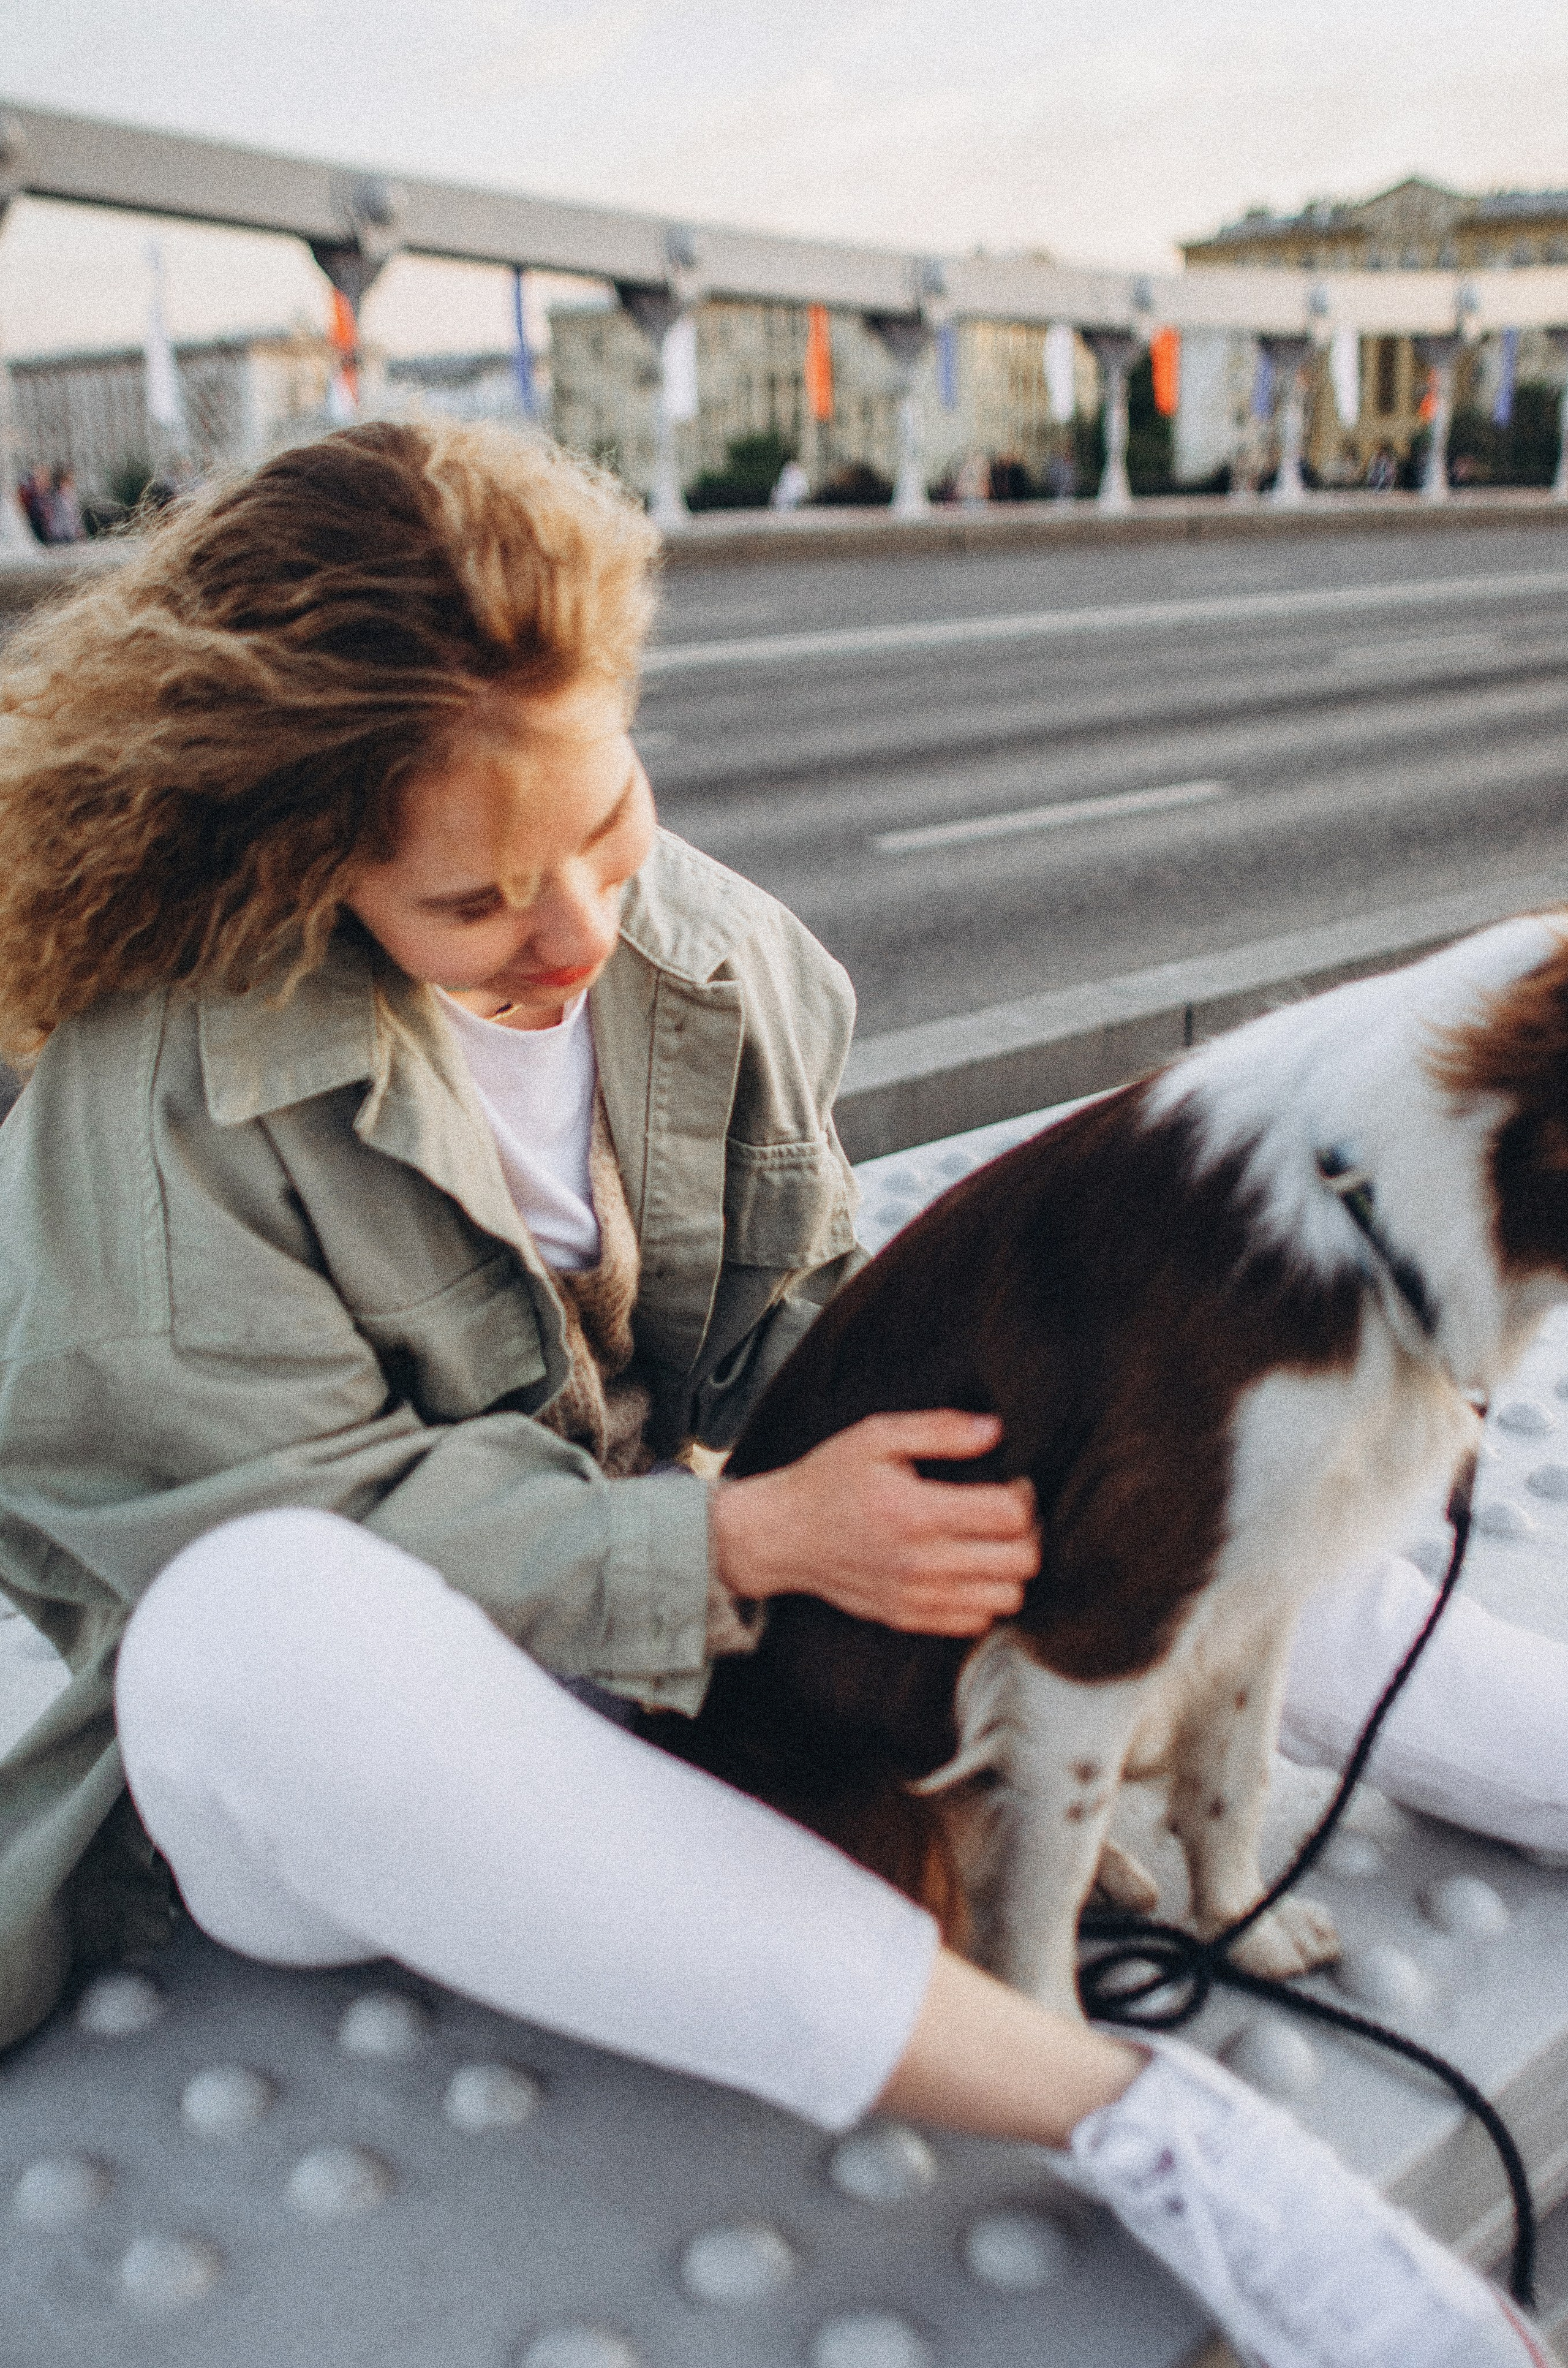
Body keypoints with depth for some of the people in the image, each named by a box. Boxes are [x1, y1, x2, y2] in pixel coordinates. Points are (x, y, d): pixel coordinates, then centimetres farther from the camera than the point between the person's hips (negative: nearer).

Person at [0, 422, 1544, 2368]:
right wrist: (746, 1539, -26)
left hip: (674, 1669, 5)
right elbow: (303, 1533, -20)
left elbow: (784, 1319, 5)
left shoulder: (714, 953, -3)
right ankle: (1132, 2117, -38)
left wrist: (966, 1410, -15)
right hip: (309, 1764, -4)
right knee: (266, 1628, -42)